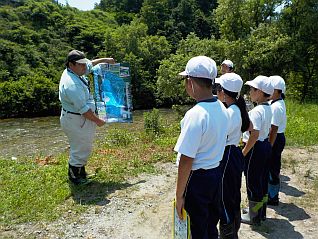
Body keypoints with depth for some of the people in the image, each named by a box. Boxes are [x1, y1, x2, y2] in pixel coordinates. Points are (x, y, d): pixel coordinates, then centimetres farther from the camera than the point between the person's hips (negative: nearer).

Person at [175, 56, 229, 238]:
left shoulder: (195, 115, -26)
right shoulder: (222, 109, 0)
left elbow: (186, 160, -23)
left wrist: (179, 195, -14)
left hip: (197, 178, -7)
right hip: (217, 174, 8)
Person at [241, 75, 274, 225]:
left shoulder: (256, 111, -22)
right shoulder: (268, 108, 6)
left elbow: (254, 134, -27)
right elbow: (266, 130, 12)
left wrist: (244, 152, -18)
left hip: (256, 148, -10)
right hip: (266, 145, 10)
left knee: (253, 182, 5)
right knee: (262, 180, 20)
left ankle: (254, 217, 22)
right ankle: (261, 211, 38)